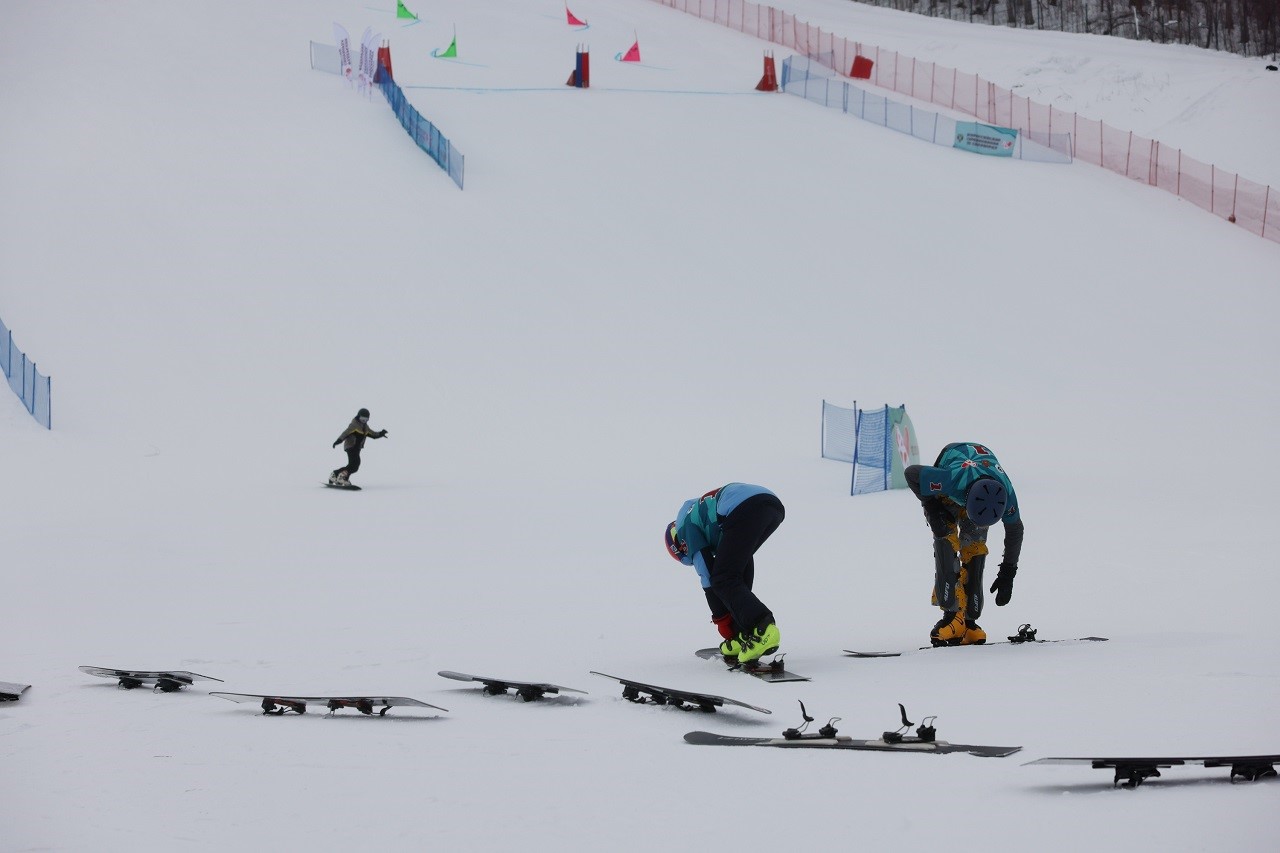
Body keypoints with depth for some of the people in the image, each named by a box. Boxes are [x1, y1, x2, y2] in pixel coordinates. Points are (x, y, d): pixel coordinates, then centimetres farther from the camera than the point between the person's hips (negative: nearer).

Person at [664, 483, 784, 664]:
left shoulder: (685, 525, 18)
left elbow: (707, 573, 11)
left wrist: (721, 620, 17)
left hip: (745, 509, -8)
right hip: (774, 506, 8)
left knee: (723, 580, -2)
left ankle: (762, 629, -23)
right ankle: (744, 636, 20)